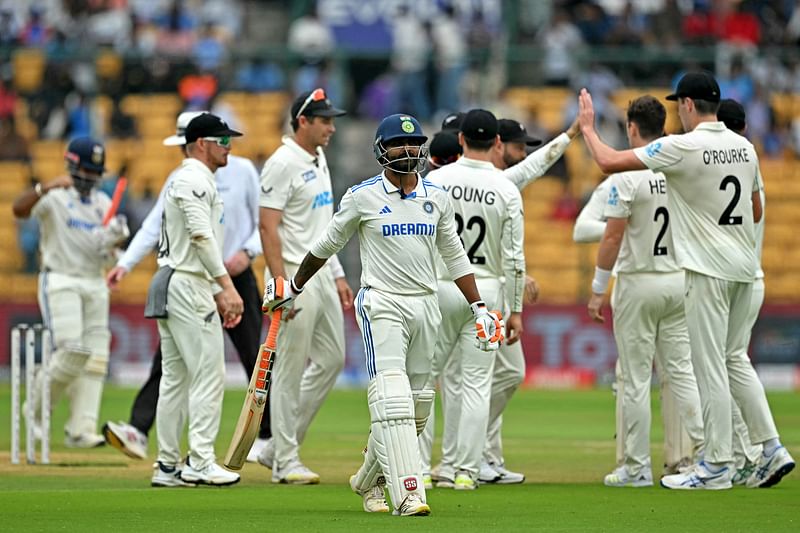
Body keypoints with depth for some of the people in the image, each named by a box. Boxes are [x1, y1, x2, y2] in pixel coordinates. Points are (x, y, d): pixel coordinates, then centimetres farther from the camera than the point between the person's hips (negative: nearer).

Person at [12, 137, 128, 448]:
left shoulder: (103, 204, 14)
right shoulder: (54, 198, -4)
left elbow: (110, 248, 8)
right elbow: (19, 209, -23)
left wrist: (117, 237, -15)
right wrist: (47, 187, -38)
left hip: (95, 285, 6)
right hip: (60, 283, -6)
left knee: (96, 356, -1)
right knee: (72, 351, -17)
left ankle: (81, 430, 0)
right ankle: (36, 408, 4)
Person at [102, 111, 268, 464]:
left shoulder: (241, 171, -4)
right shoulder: (179, 180, 4)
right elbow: (154, 227, -3)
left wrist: (248, 252, -18)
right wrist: (125, 263, -17)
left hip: (236, 278, -2)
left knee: (254, 359, 4)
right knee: (168, 357, -10)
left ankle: (267, 436, 20)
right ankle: (138, 430, -18)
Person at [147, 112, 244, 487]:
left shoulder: (185, 180, 23)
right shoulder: (195, 179, -10)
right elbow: (201, 235, -22)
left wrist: (217, 294, 22)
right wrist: (227, 285, -26)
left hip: (168, 285, 11)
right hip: (187, 287, -11)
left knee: (176, 377, 10)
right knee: (208, 372, -10)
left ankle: (168, 465, 11)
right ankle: (200, 462, -13)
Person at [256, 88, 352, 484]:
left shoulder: (319, 160, 14)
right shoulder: (283, 164, -14)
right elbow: (268, 227, -19)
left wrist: (338, 276, 18)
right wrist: (283, 287, -24)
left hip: (322, 275, 9)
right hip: (295, 276, -9)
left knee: (332, 359, 12)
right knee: (290, 369, -4)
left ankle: (278, 447, 19)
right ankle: (285, 461, 3)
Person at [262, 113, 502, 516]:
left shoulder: (437, 198, 10)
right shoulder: (362, 197, -2)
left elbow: (454, 256, 16)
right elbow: (327, 245, 10)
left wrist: (478, 308, 11)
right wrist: (293, 287, 17)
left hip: (425, 306, 5)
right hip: (382, 305, -5)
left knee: (415, 405, 8)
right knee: (392, 398, -17)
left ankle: (368, 481, 28)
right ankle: (407, 493, -25)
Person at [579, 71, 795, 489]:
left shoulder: (684, 147, -14)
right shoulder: (744, 147, 8)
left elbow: (609, 161, -12)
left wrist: (587, 127, 5)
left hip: (708, 269, -7)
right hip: (744, 268, 7)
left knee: (709, 366, -2)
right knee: (733, 358, 17)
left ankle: (717, 466, 0)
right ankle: (771, 449, 10)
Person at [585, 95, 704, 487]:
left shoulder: (626, 175, -13)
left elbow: (612, 238, -14)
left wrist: (598, 289, -8)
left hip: (638, 283, -5)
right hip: (679, 282, 5)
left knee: (635, 378, 0)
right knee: (681, 370, 9)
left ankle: (636, 467, 2)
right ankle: (705, 451, -3)